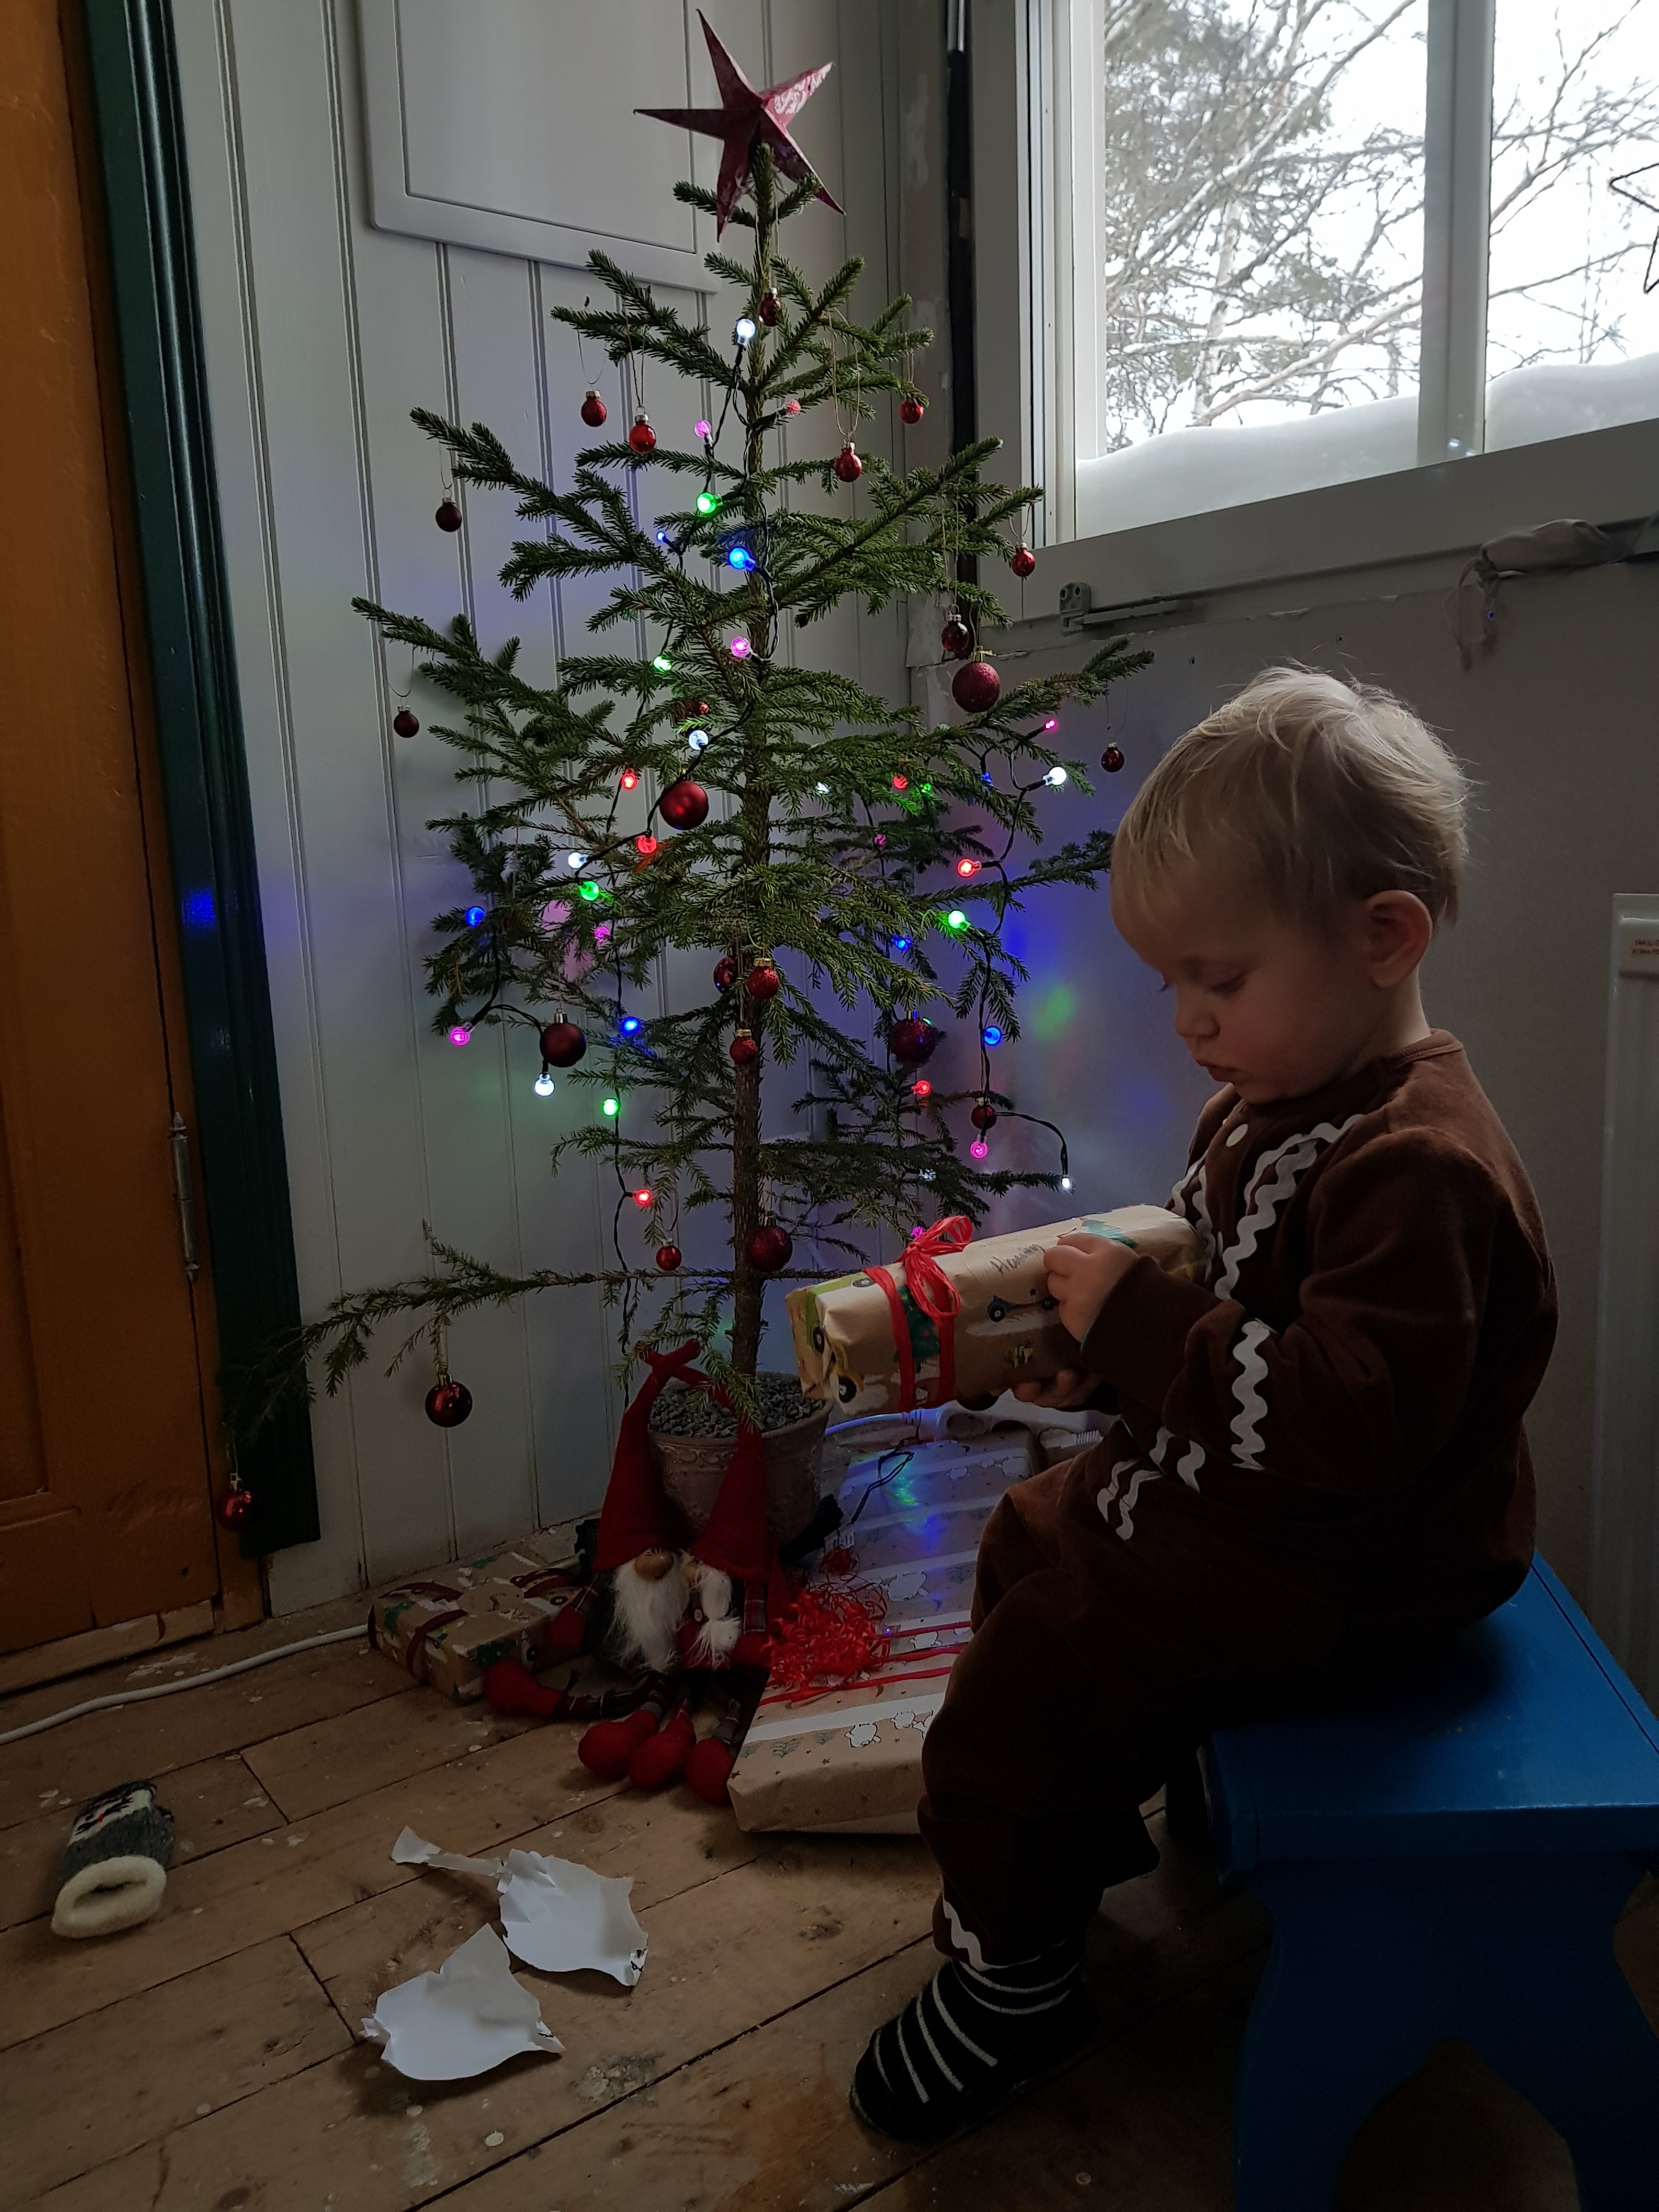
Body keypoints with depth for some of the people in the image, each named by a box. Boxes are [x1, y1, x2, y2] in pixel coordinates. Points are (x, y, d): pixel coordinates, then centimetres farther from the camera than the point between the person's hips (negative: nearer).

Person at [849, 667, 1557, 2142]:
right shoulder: (1275, 1100, 2)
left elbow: (1336, 1425, -38)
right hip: (1213, 1493, 11)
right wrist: (1105, 1337, -2)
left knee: (1026, 1681, -10)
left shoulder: (1421, 1169, -31)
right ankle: (1071, 1838, 43)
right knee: (1028, 1549, 23)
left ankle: (1015, 1980, 17)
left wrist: (1139, 1320, -33)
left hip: (1330, 1572, -10)